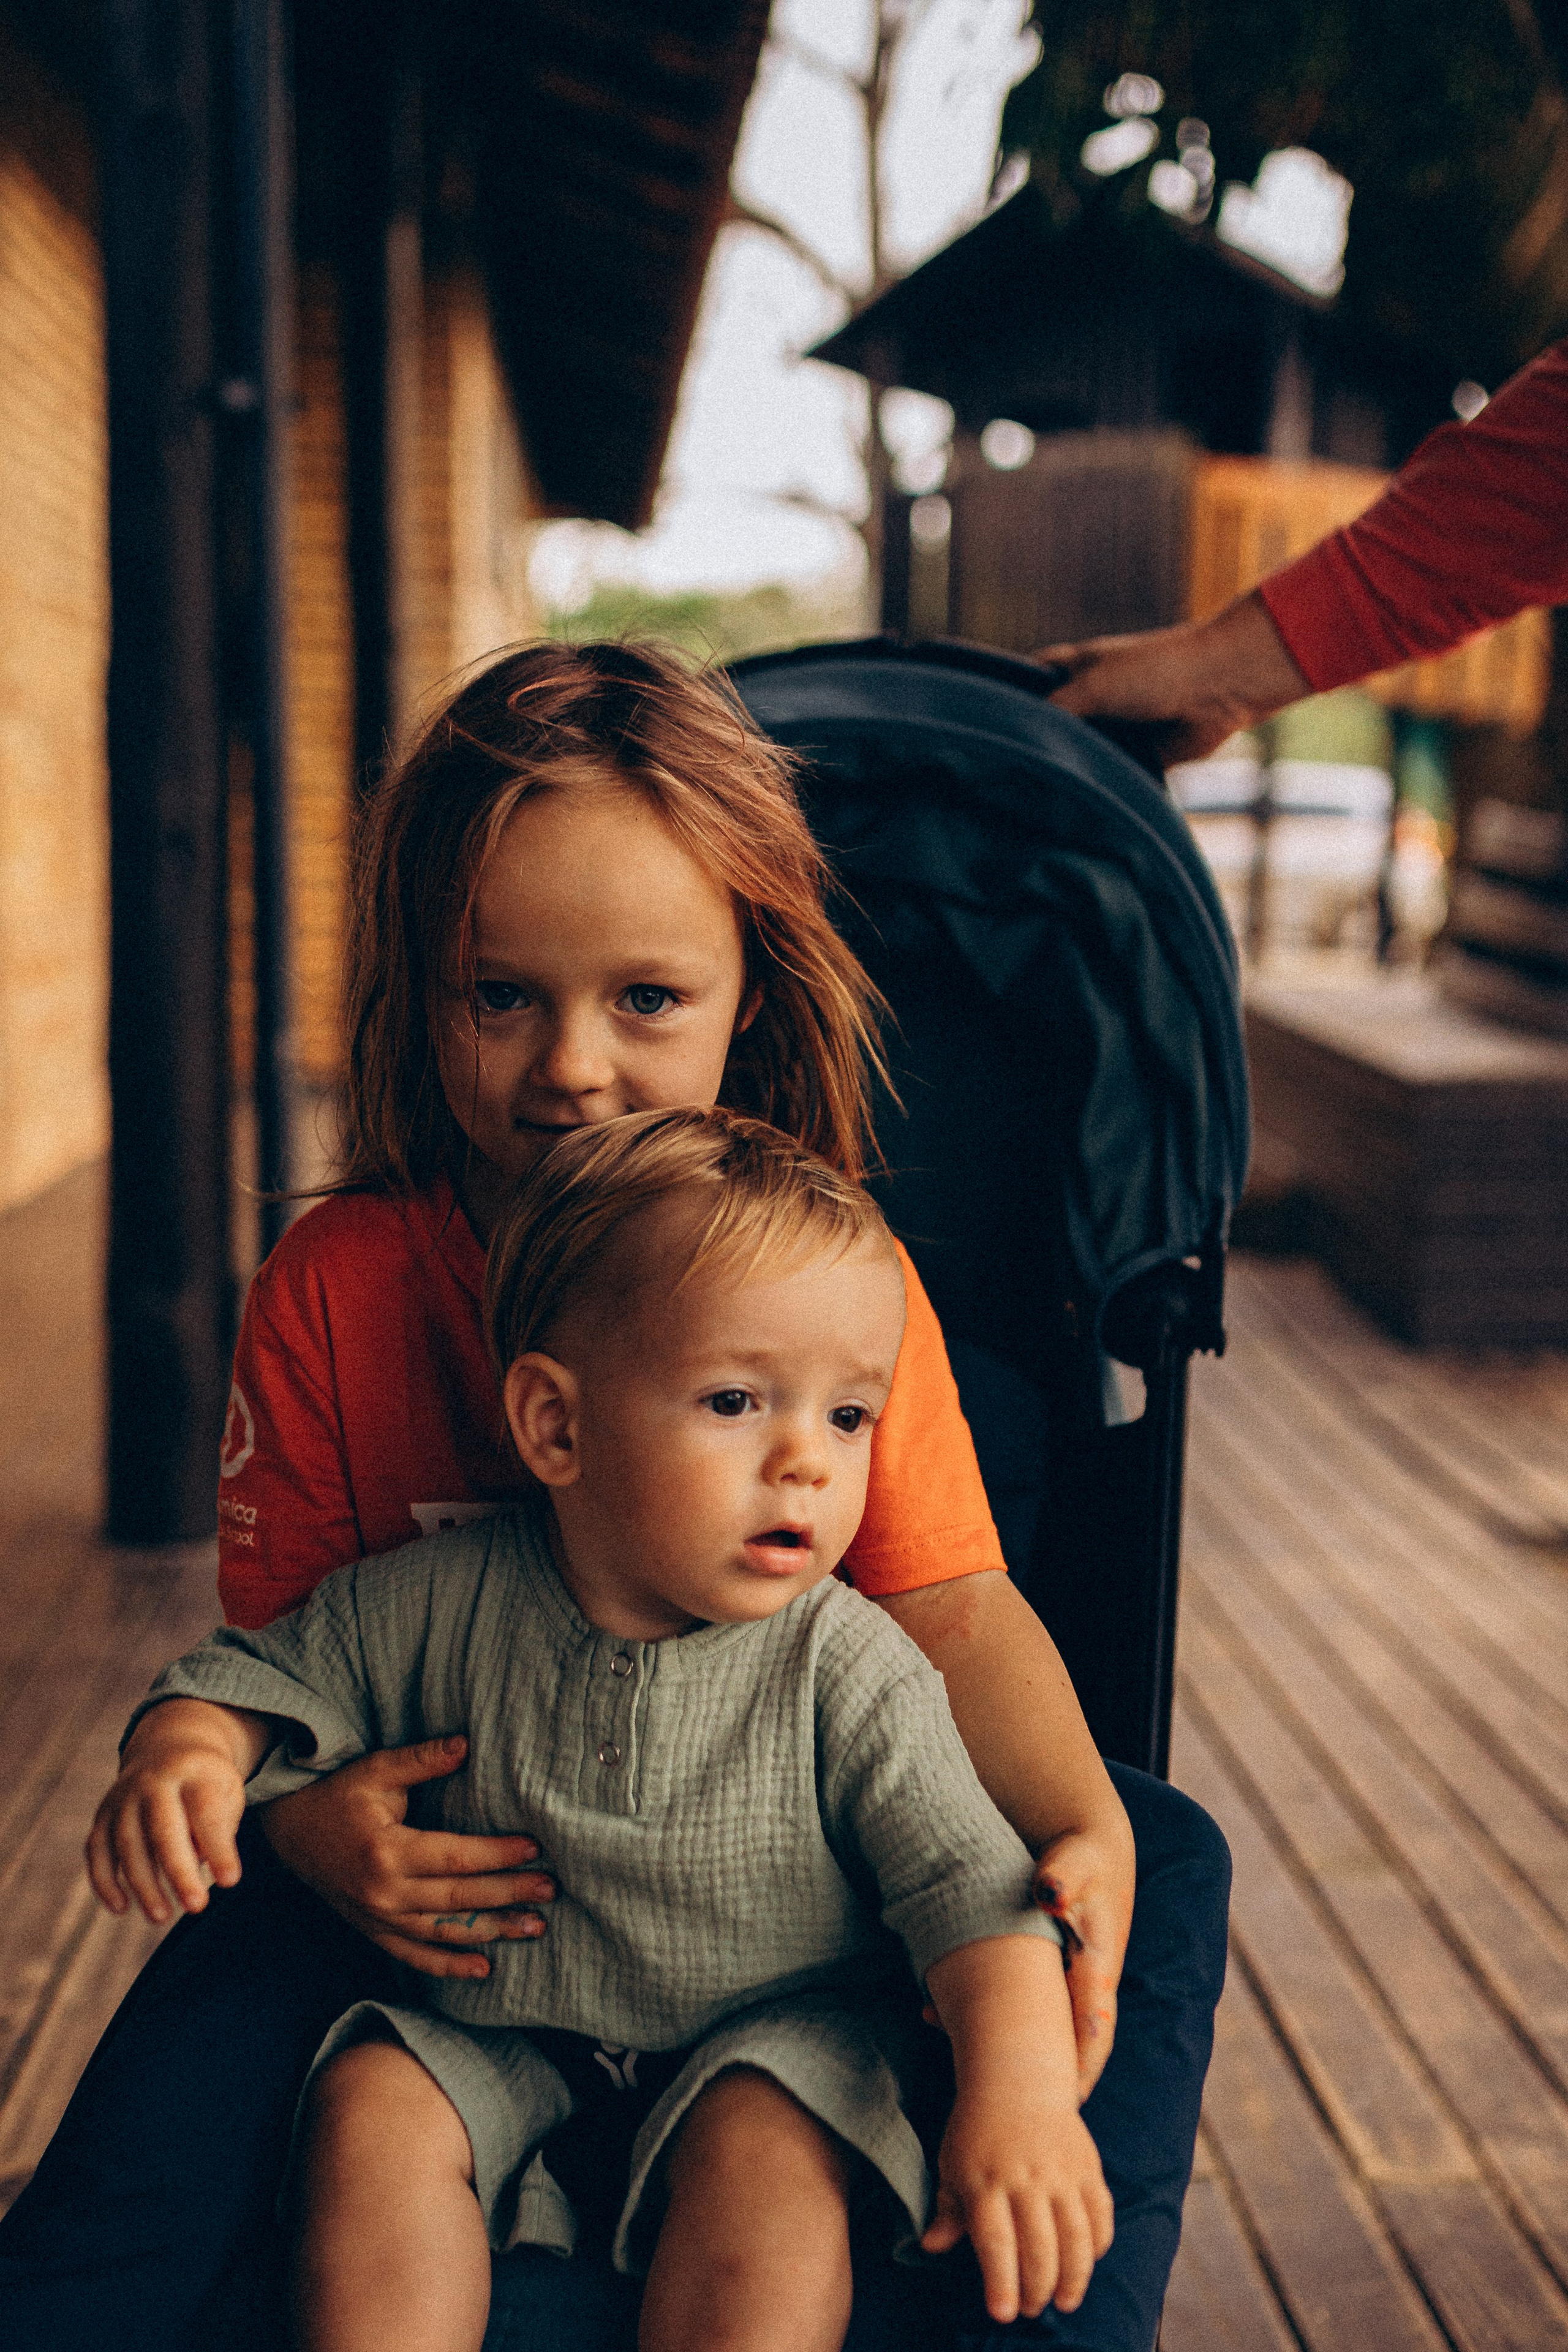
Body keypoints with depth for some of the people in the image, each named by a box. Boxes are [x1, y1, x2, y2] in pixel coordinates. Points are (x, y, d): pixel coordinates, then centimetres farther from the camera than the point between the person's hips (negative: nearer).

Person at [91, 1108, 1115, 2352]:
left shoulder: (850, 1674, -18)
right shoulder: (450, 1602, -13)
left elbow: (972, 1888, -20)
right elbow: (262, 1675, -2)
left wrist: (1022, 2090, -36)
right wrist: (184, 1749, -25)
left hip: (763, 2039, -2)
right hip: (503, 2037, 2)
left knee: (767, 2159, -29)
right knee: (373, 2107, -21)